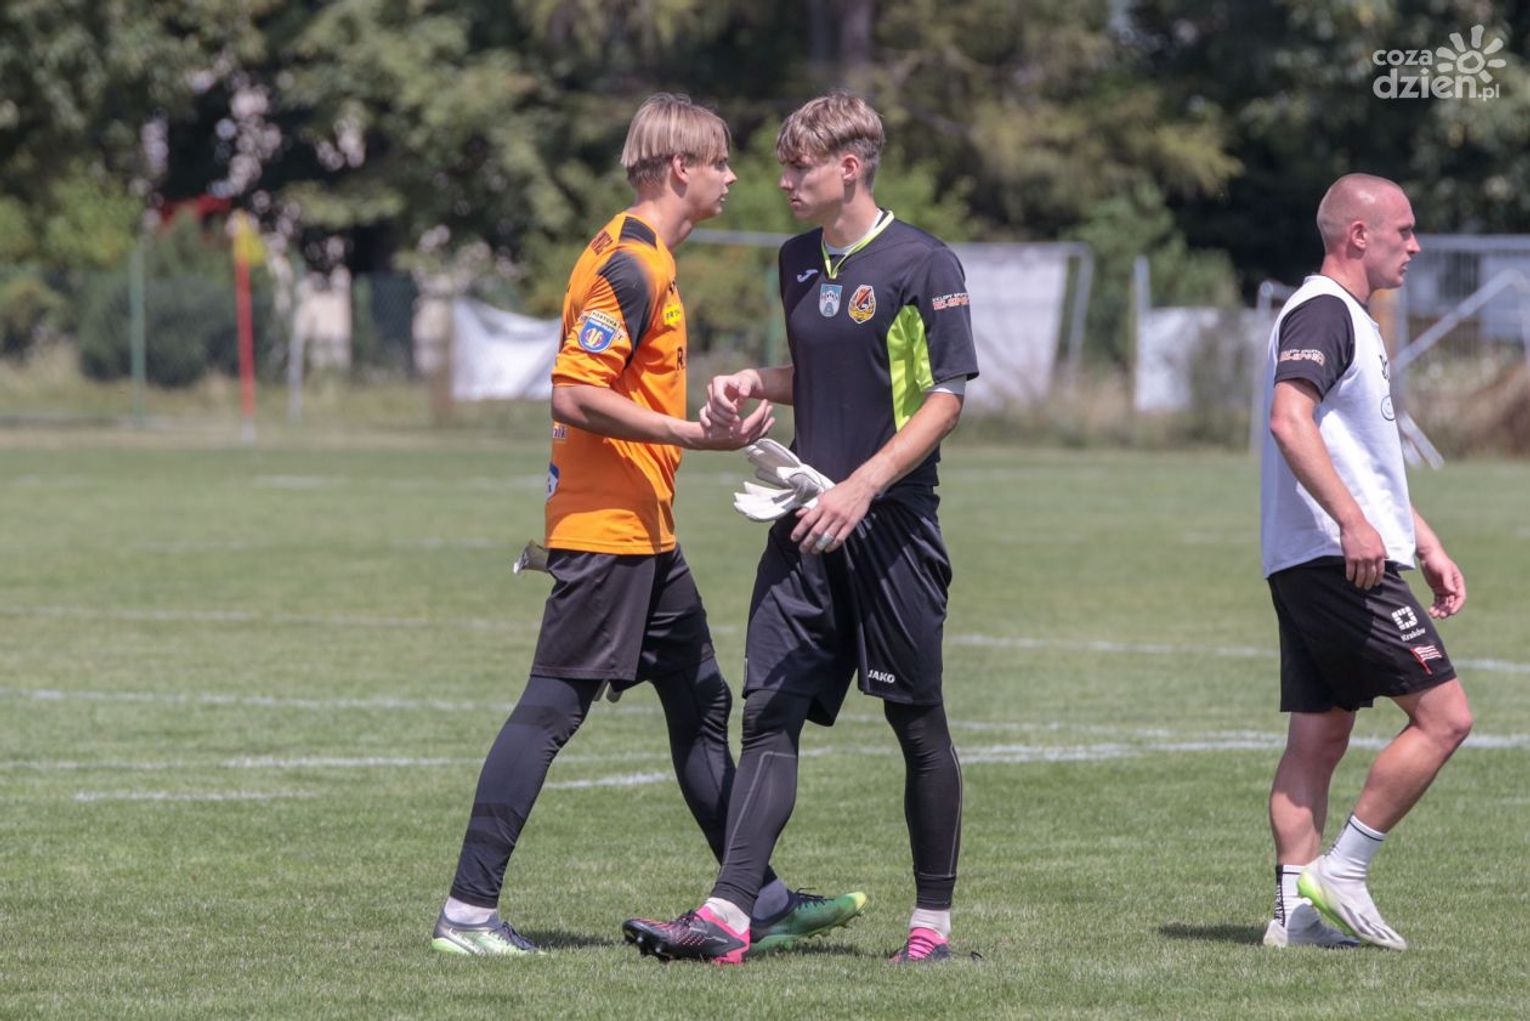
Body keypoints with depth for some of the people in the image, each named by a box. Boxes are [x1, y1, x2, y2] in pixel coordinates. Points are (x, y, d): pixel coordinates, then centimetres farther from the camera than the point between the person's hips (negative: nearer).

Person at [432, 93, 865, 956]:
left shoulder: (645, 259, 15)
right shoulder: (629, 265, -16)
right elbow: (574, 397, -23)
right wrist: (695, 436, -22)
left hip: (645, 531, 11)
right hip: (606, 525, -11)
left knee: (701, 705, 13)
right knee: (552, 709, -9)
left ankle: (763, 902, 19)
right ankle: (468, 911, -7)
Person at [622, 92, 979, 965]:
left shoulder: (922, 264, -9)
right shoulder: (799, 262, 13)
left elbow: (947, 397, -11)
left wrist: (863, 485, -20)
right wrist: (754, 385, 6)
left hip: (891, 525, -6)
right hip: (806, 524, 6)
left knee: (918, 721, 4)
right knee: (771, 713, -4)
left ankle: (934, 920, 14)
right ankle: (729, 915, -12)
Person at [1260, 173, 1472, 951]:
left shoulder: (1351, 321, 22)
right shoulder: (1322, 312, -11)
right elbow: (1289, 420, -26)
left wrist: (1427, 545, 28)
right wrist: (1353, 522, -32)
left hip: (1311, 566, 11)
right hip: (1338, 561, -11)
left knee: (1318, 738, 7)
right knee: (1443, 716, -10)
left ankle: (1298, 907, 5)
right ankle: (1339, 876, -8)